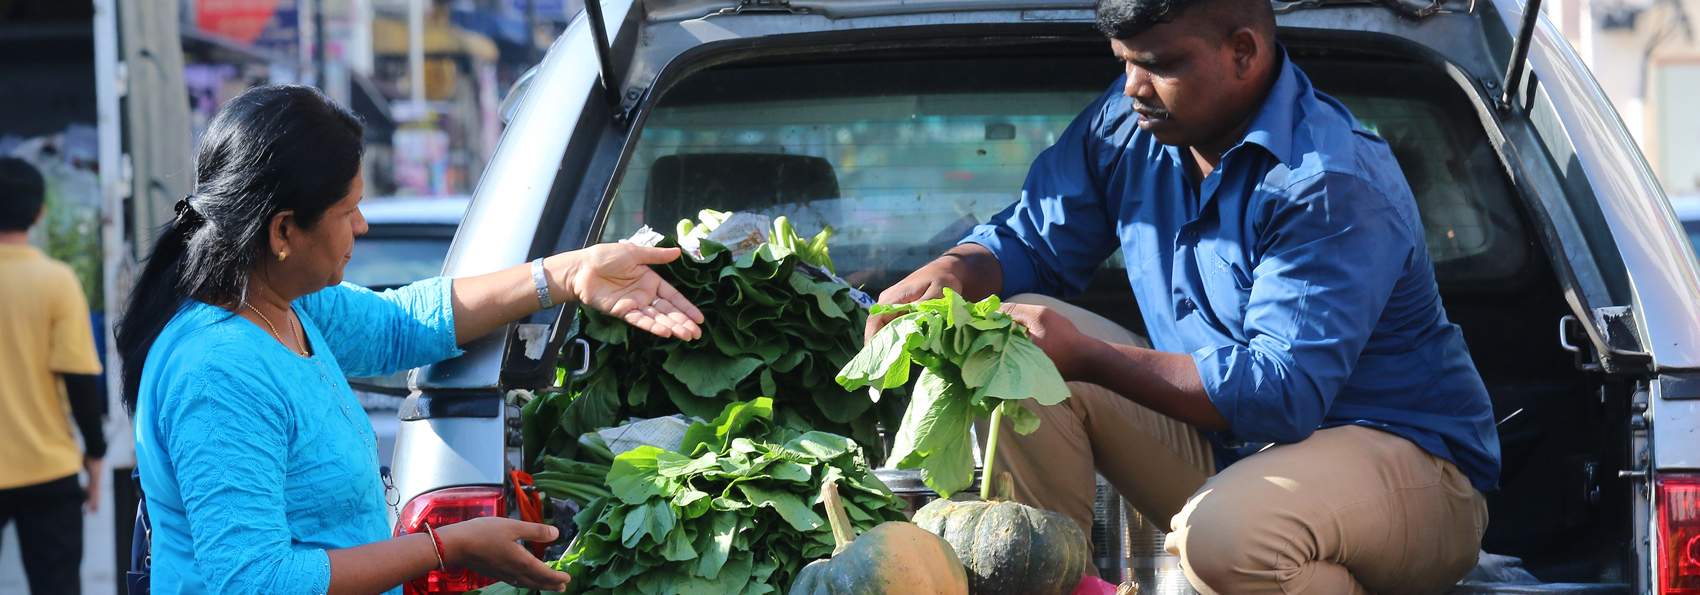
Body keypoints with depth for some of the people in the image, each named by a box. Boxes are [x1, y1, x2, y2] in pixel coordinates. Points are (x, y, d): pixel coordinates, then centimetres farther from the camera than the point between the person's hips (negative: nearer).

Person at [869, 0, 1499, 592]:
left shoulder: (1334, 185, -24)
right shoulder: (1129, 125, 0)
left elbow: (1285, 396, -30)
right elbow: (1027, 242, 11)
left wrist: (1085, 356, -30)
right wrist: (950, 274, -14)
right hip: (1223, 447, 7)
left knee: (1223, 534, -39)